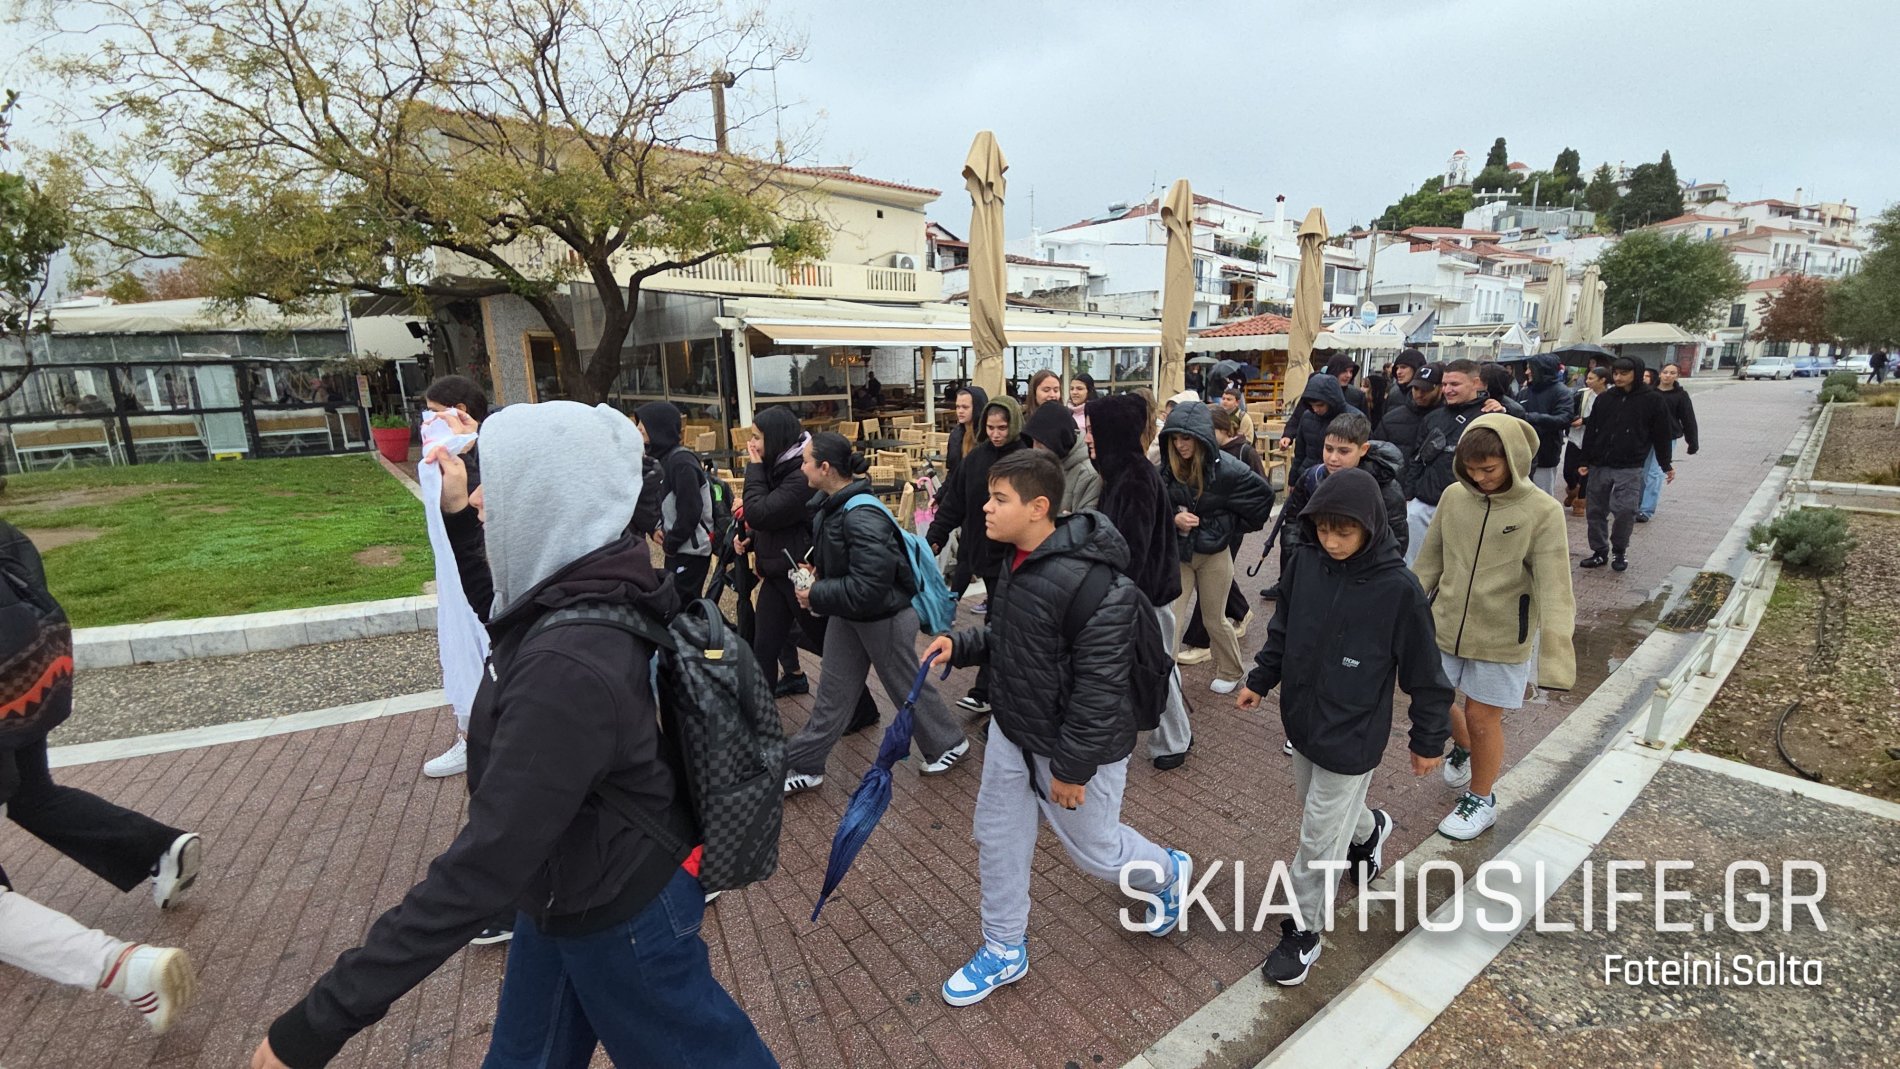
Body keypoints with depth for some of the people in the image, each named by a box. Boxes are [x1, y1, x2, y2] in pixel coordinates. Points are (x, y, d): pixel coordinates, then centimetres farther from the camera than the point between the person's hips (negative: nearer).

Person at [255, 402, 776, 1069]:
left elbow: (483, 868, -33)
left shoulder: (569, 668, -38)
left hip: (616, 917, -8)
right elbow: (502, 612, 17)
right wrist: (458, 516, 9)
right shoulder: (586, 595, -8)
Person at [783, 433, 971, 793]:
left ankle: (949, 742, 38)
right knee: (831, 694, 16)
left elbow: (867, 588, -33)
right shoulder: (830, 504, -2)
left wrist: (816, 596, -23)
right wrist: (816, 572, -2)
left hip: (885, 618, -8)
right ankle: (803, 765, 29)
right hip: (847, 616, 8)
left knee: (908, 687, 14)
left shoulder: (863, 518, -31)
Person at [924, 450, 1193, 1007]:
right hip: (1011, 731, 8)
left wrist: (1071, 767, -19)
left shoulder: (1088, 585, -31)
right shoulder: (1018, 561, -2)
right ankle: (1004, 950, 40)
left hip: (1073, 744, -8)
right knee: (996, 836, 16)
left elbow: (1099, 687, -26)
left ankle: (1169, 873, 49)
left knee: (1094, 848, 15)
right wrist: (961, 643, -5)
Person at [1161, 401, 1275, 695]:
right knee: (1171, 618, -3)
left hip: (1214, 553, -2)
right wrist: (1173, 519, -18)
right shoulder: (1167, 469, -9)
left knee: (1214, 619, 15)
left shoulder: (1226, 469, -16)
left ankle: (1230, 673, 39)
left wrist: (1233, 527, 0)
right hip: (1177, 553, 2)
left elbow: (1263, 494, -4)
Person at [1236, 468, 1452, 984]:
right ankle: (1368, 830, 58)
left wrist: (1429, 739, -1)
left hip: (1352, 735, -5)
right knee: (1314, 805, 26)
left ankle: (1302, 931, 26)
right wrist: (1260, 680, 13)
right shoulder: (1305, 562, -10)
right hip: (1302, 718, 5)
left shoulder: (1398, 588, -22)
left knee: (1319, 837, 5)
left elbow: (1424, 673, -10)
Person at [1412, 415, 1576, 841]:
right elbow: (1428, 563, 5)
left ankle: (1480, 799, 33)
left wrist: (1554, 654, -25)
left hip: (1502, 636, -4)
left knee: (1481, 717, 8)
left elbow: (1554, 590, -18)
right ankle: (1465, 749, 46)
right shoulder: (1453, 496, -3)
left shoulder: (1543, 511, -14)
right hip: (1445, 626, 4)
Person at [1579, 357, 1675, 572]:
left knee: (1625, 510, -11)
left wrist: (1666, 465, 7)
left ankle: (1619, 551, 10)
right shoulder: (1604, 398, 5)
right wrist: (1586, 461, 5)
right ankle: (1600, 552, 18)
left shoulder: (1652, 401, -1)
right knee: (1596, 511, 6)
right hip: (1599, 465, 3)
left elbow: (1662, 435, 4)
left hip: (1629, 468, -3)